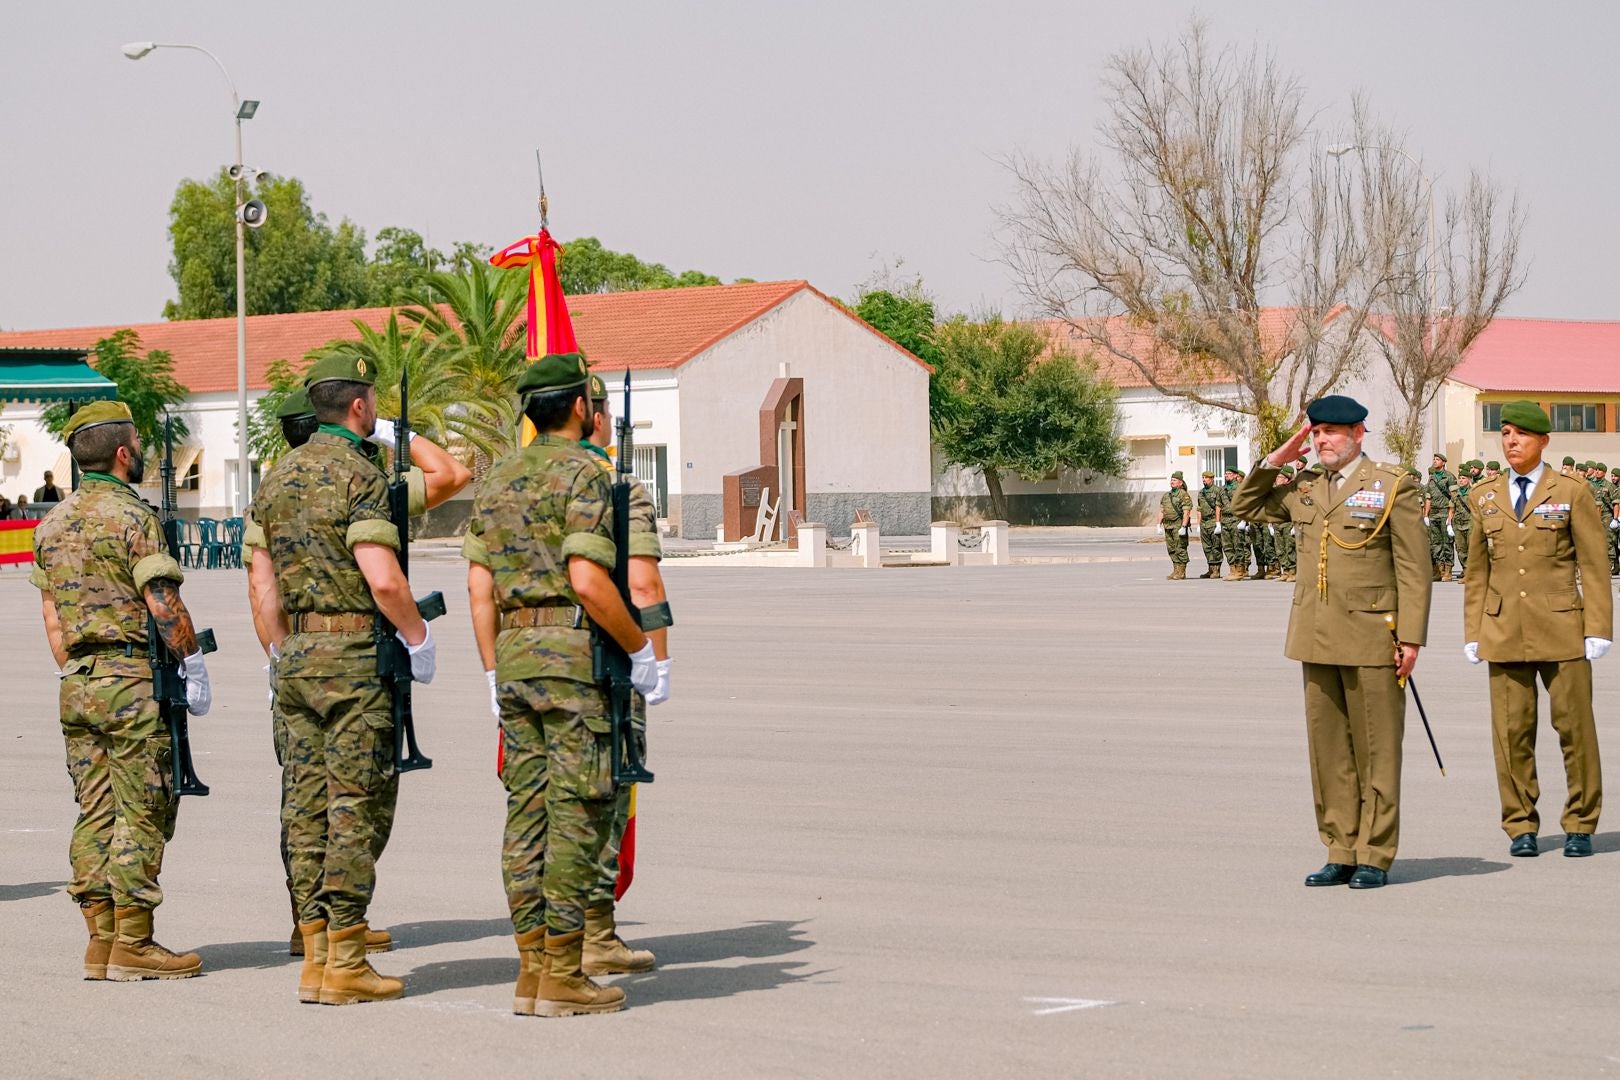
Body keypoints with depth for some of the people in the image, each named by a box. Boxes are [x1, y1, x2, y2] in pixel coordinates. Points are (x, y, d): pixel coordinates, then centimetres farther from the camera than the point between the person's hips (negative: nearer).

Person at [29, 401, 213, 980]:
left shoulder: (52, 524, 12)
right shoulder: (133, 518, -11)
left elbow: (50, 612, 15)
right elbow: (163, 606, -15)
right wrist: (193, 668, -6)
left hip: (78, 684, 8)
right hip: (134, 680, -8)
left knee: (95, 812, 9)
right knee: (143, 814, -3)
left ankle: (101, 941, 10)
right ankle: (133, 944, -4)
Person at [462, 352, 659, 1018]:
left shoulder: (499, 480, 14)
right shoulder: (583, 474, -9)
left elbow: (478, 587, 12)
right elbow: (588, 581, -18)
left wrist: (495, 675, 16)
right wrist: (640, 648, -7)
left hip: (514, 656, 8)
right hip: (574, 655, -8)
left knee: (528, 812, 8)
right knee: (578, 814, -5)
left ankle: (532, 971, 9)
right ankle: (563, 976, -5)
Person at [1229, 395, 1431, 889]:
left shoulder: (1393, 486, -3)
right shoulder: (1304, 490, 13)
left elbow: (1415, 569, -6)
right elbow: (1245, 505, 24)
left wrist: (1410, 638, -12)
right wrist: (1276, 459, 9)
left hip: (1371, 639, -6)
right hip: (1318, 640, 6)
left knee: (1376, 751, -1)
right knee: (1328, 751, 7)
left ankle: (1374, 857, 4)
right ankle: (1340, 853, 13)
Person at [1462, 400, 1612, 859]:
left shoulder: (1570, 493, 3)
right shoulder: (1486, 498, 12)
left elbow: (1594, 566, 1)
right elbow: (1477, 572, 15)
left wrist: (1597, 629, -6)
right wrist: (1473, 633, 9)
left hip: (1561, 630, -2)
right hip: (1504, 632, 2)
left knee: (1574, 725, -1)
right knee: (1511, 731, 0)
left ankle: (1580, 825, 9)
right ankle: (1521, 826, 8)